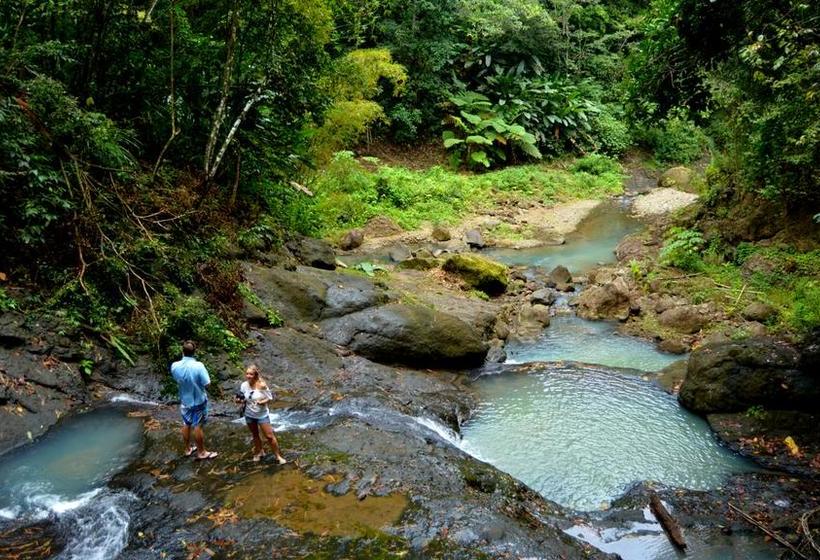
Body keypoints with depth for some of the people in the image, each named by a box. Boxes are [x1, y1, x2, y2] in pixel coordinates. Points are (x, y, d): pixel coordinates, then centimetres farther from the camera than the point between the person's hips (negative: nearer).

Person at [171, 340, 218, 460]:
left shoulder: (174, 366, -14)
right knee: (197, 426, 8)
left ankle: (188, 449, 36)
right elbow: (207, 383, -20)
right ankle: (201, 452, 21)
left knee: (186, 425, 20)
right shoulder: (198, 366, -27)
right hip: (198, 401, -4)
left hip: (184, 400, 4)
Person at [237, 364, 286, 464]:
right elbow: (243, 399, 5)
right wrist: (240, 400, -17)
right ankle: (259, 452, 44)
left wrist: (263, 402, -31)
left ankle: (278, 456, 14)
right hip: (249, 415, 4)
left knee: (269, 436, -1)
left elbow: (270, 398, -13)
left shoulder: (261, 385, -22)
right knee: (255, 435, 21)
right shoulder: (244, 385, -10)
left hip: (262, 415, -4)